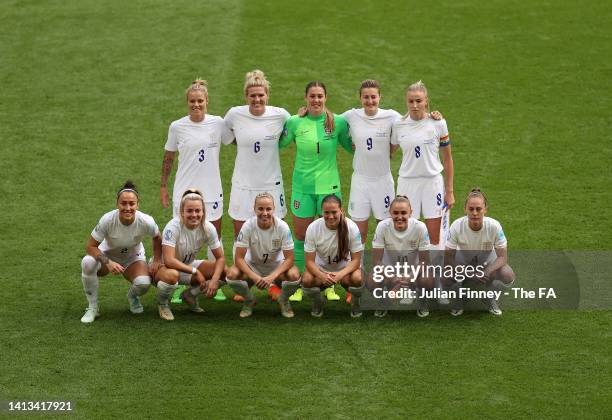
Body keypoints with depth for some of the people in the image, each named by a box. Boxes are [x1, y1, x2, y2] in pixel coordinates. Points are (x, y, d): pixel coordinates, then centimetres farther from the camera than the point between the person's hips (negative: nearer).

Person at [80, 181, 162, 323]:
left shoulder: (146, 222, -26)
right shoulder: (107, 220, -31)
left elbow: (157, 239, -2)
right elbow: (91, 246, -23)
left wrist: (156, 262, -9)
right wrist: (108, 262, -37)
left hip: (133, 258, 1)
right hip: (107, 255, -1)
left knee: (143, 283, -31)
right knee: (87, 262, -35)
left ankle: (132, 296, 10)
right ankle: (92, 308, -14)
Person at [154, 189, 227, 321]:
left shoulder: (208, 228, -14)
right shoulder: (173, 227, -28)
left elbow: (220, 258, -8)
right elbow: (169, 260, -35)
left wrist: (214, 280, -25)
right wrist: (195, 272, -33)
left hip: (188, 265, 5)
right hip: (163, 266, -5)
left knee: (224, 272, -15)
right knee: (171, 275, -42)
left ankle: (190, 295, 9)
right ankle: (162, 304, -7)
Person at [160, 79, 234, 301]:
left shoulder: (217, 123, -2)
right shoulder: (177, 127, -3)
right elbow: (168, 157, 7)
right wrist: (163, 185, 8)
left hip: (211, 190, 1)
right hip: (184, 190, -1)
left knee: (215, 236, 7)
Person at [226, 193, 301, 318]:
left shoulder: (282, 227, -21)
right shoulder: (248, 226, -21)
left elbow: (289, 258, -19)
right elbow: (239, 258, -20)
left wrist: (272, 277, -34)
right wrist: (254, 277, -35)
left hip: (276, 266, 0)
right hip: (253, 265, 0)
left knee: (294, 275, -32)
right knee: (232, 274, -30)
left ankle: (284, 301, 4)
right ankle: (249, 300, 3)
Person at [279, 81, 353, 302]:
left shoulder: (338, 122, -3)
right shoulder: (295, 122, -3)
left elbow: (352, 147, 8)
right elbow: (278, 144, 8)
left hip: (329, 186, 0)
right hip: (302, 186, 0)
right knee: (301, 237, 6)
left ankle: (330, 286, 18)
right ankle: (299, 286, 17)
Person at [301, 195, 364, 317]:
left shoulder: (351, 227, -21)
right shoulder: (313, 228, -19)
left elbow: (356, 260, -16)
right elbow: (310, 261, -16)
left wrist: (340, 274, -36)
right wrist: (322, 276, -37)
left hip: (345, 267, -1)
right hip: (321, 268, 1)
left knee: (357, 278, -34)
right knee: (307, 280, -32)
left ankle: (355, 303, 2)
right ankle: (317, 302, 4)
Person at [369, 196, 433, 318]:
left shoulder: (420, 227, -23)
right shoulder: (383, 227, -22)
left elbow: (424, 260, -16)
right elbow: (376, 260, -18)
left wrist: (410, 277, -33)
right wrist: (390, 278, -33)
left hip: (413, 268, 0)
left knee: (428, 281, -33)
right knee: (372, 282, -31)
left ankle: (422, 299, 5)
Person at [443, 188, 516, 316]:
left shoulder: (494, 226, -28)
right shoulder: (457, 226, -28)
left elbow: (502, 257, -21)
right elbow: (448, 258, -22)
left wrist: (487, 272, -40)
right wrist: (470, 274, -34)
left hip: (488, 263, 0)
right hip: (462, 261, 0)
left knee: (508, 276, -30)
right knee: (446, 279, -32)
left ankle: (490, 297, 5)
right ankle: (459, 298, 6)